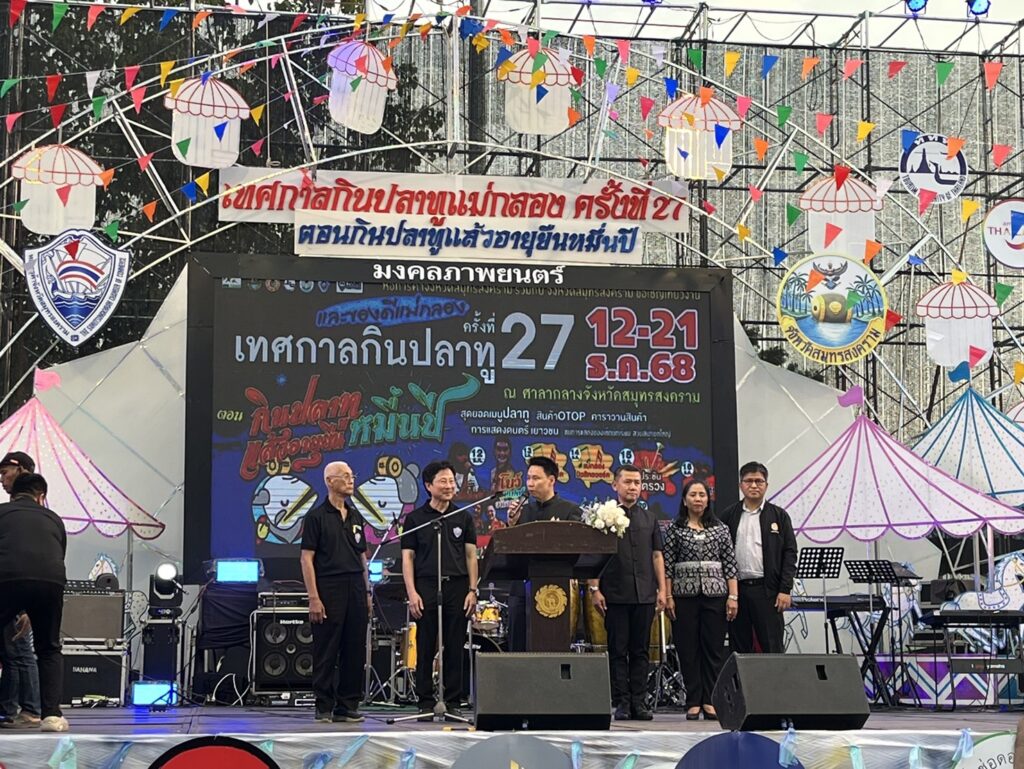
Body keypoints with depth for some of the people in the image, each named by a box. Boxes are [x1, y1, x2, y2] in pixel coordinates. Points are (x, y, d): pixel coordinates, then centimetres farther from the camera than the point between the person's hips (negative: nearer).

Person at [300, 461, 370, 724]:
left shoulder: (355, 516, 15)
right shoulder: (317, 516, -3)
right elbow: (307, 558, -7)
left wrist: (366, 592, 13)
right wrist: (313, 597, -14)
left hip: (355, 588, 6)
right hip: (329, 588, -6)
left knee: (355, 650, 6)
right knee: (326, 652, -1)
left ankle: (348, 706, 13)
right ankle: (324, 707, 6)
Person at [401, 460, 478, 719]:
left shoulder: (463, 518, 12)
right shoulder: (415, 518, 6)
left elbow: (471, 555, 10)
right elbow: (407, 557, 3)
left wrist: (472, 590, 1)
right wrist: (412, 593, -6)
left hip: (457, 586, 2)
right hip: (426, 586, -2)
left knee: (455, 648, 2)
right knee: (426, 648, 1)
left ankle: (453, 702, 9)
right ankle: (426, 702, 7)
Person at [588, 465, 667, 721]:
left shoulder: (649, 518, 14)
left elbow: (657, 556, 14)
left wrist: (662, 589, 6)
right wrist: (594, 588, -7)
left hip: (645, 594, 3)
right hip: (615, 594, -3)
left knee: (641, 650, 5)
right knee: (618, 650, 0)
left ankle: (639, 702, 9)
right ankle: (622, 702, 5)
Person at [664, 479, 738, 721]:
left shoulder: (720, 528, 8)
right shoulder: (675, 529, 5)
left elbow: (730, 565, 5)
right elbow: (667, 566, 3)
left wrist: (733, 596, -2)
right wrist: (668, 597, -3)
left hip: (715, 594, 1)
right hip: (685, 594, -1)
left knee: (714, 648, 0)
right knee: (688, 650, 2)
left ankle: (710, 701, 6)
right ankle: (693, 702, 8)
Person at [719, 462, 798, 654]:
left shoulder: (779, 516, 5)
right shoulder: (729, 516, 9)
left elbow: (789, 553, 1)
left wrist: (785, 590, -7)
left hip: (767, 590, -2)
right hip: (736, 589, 2)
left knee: (773, 648, -3)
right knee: (739, 649, 7)